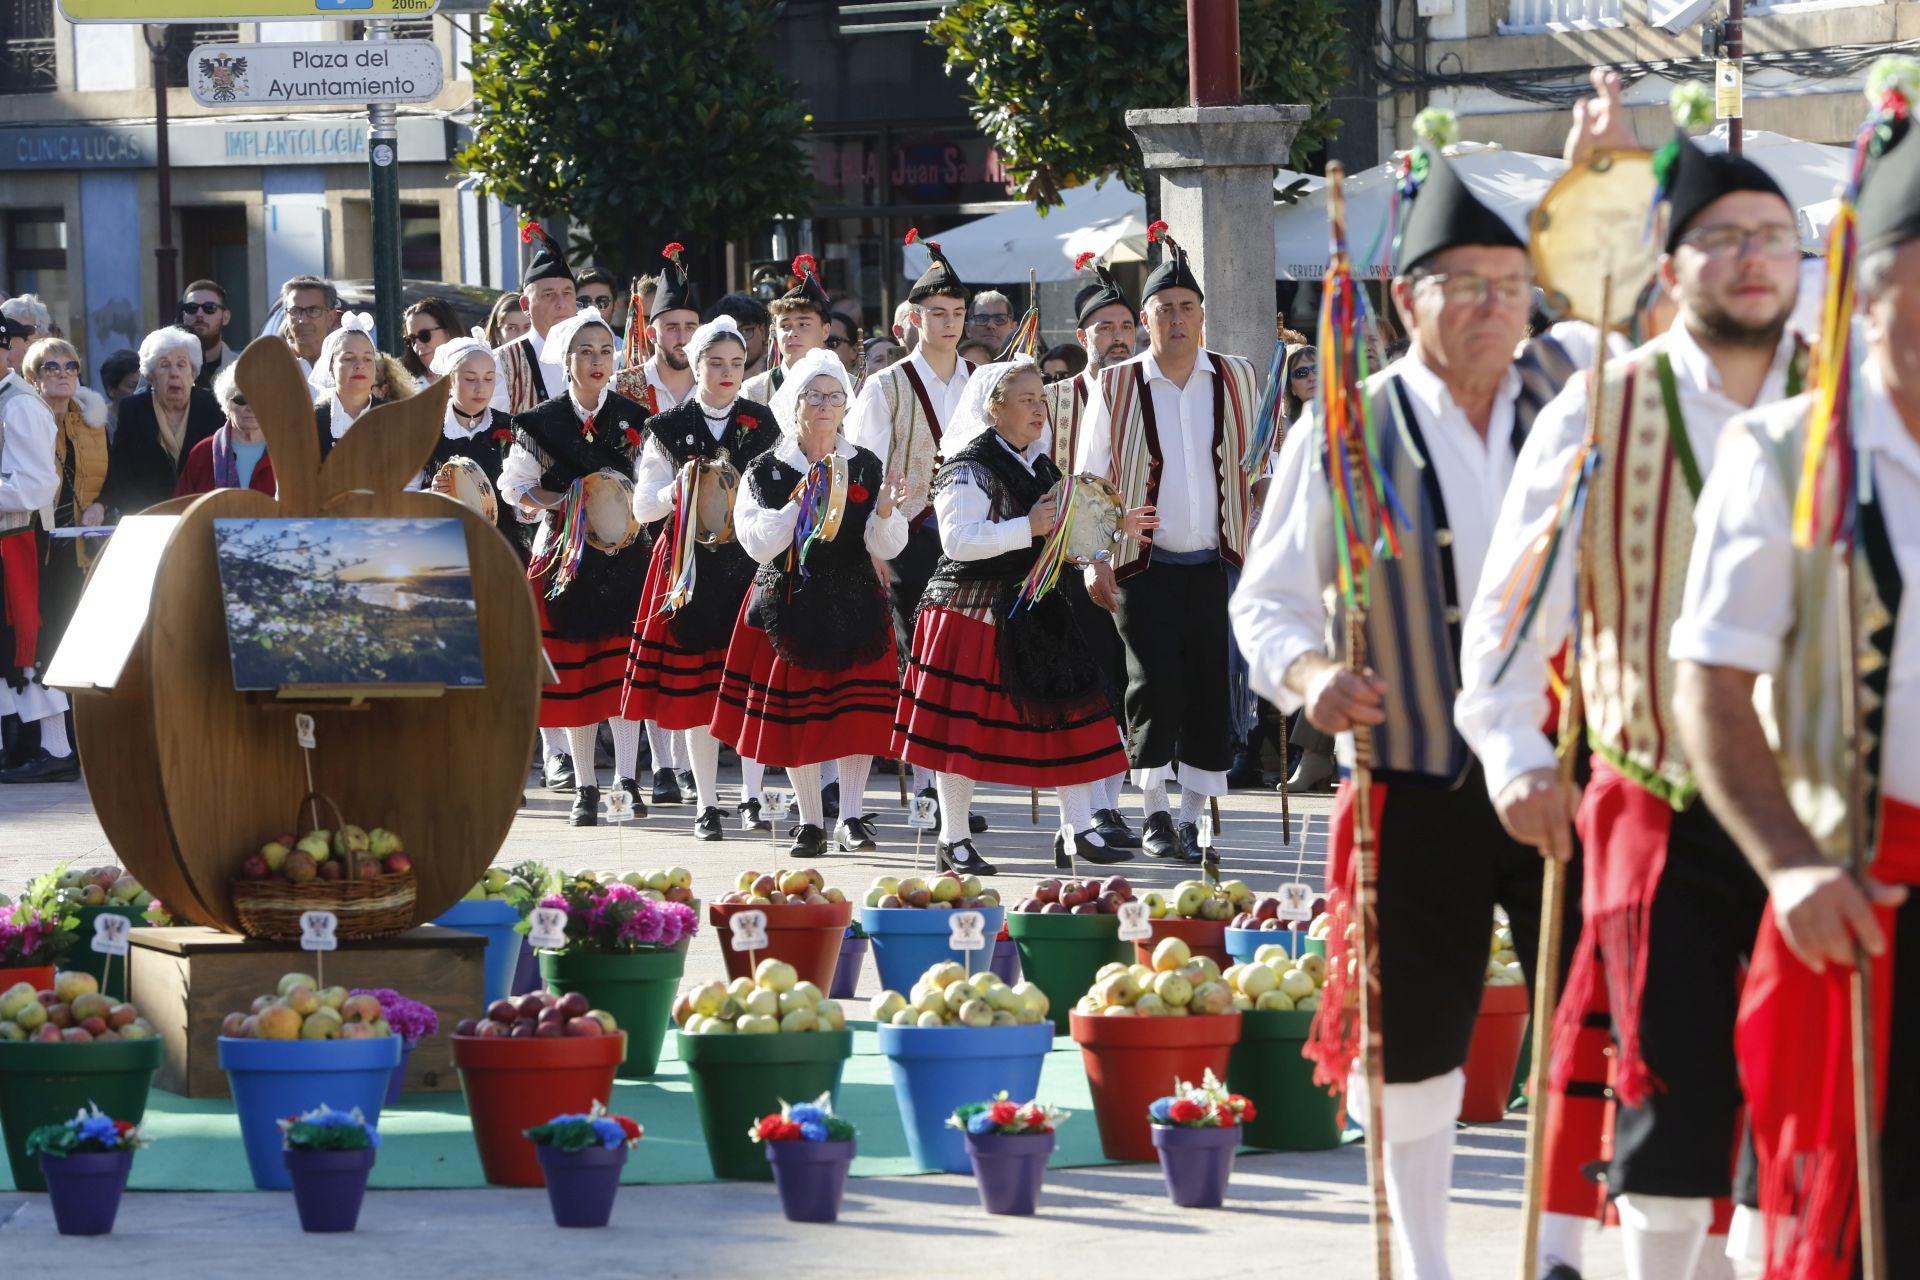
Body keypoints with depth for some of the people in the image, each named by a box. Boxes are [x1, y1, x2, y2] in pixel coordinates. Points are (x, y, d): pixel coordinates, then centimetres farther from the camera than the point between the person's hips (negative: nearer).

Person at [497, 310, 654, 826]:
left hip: (624, 552, 0)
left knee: (622, 665, -10)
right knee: (573, 671, 0)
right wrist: (565, 505, -10)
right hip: (566, 553, 0)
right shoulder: (543, 422, 3)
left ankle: (626, 778, -8)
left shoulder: (635, 418, 4)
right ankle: (584, 787, 7)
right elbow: (515, 485, 6)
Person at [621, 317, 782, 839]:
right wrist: (680, 491, -14)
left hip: (752, 561, 1)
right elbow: (643, 506, 4)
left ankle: (752, 796, 2)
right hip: (690, 563, -1)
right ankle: (707, 803, 6)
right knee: (697, 684, -1)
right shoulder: (670, 428, 5)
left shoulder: (763, 424, 9)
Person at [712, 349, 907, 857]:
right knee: (795, 713, 2)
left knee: (857, 710, -3)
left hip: (854, 604, 1)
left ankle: (852, 816, 5)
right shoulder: (766, 471, -1)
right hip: (789, 602, -1)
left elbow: (886, 547, -1)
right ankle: (810, 821, 12)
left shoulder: (866, 467, 3)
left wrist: (884, 511, -21)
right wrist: (798, 502, -22)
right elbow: (758, 543, -10)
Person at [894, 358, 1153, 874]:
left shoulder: (1041, 467, 16)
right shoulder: (969, 469, -11)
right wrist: (1027, 528, -26)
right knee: (966, 724, -2)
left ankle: (1078, 830, 6)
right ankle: (953, 841, 6)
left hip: (1038, 613, 8)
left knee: (1071, 712, 1)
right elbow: (958, 540, -23)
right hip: (973, 612, -8)